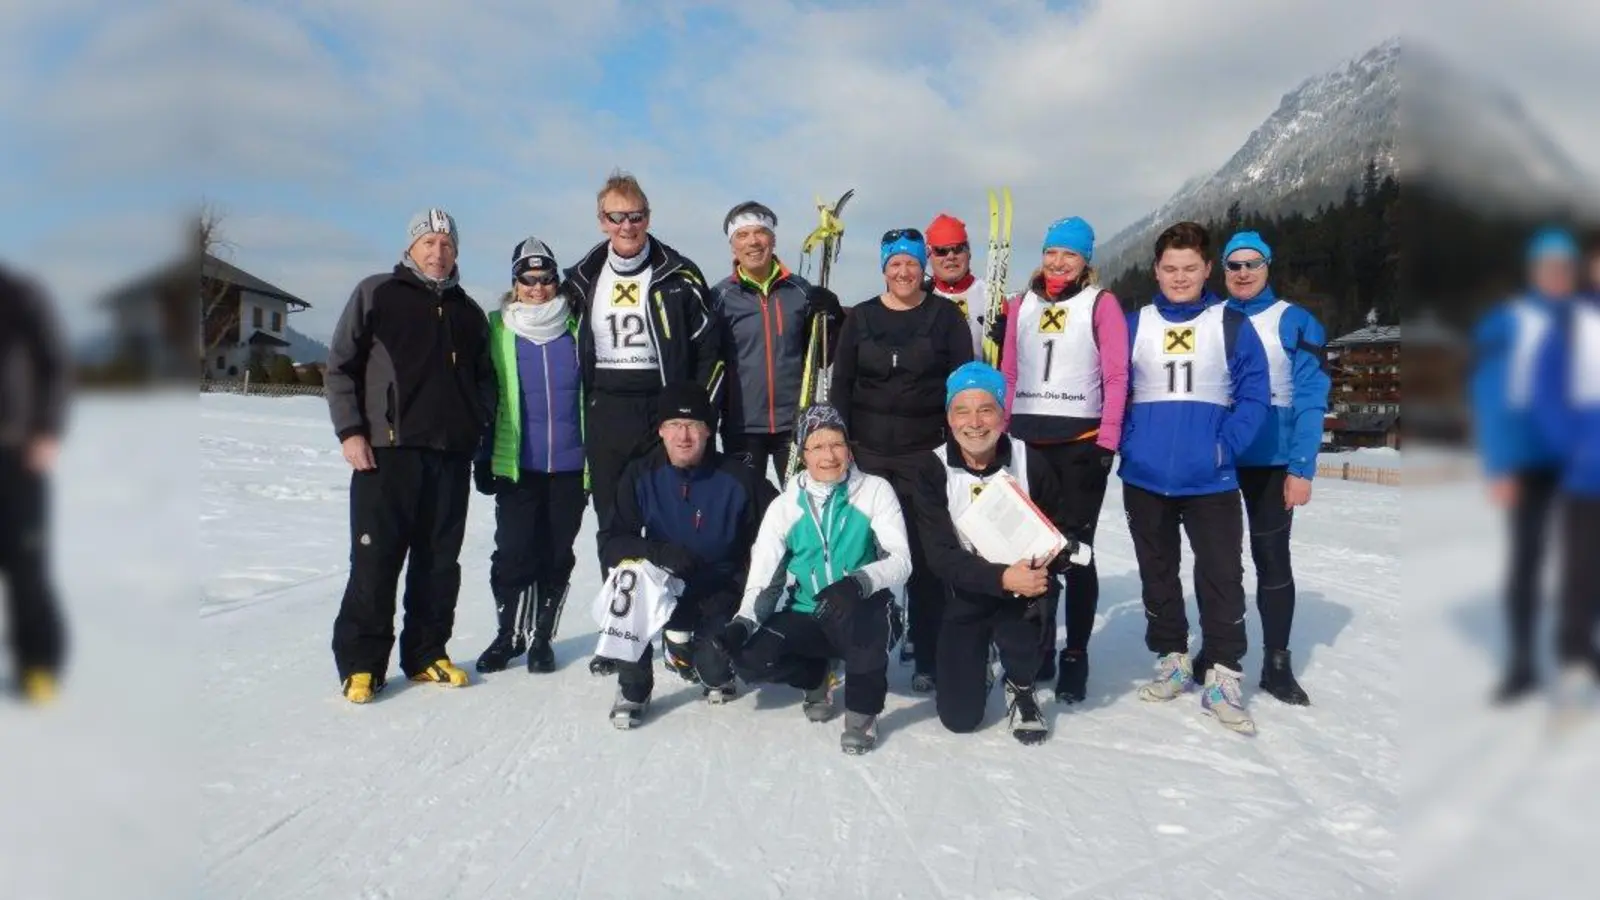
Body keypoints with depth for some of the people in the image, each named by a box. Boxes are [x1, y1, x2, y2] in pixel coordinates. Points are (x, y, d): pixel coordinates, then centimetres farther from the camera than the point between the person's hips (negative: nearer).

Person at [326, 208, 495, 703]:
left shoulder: (469, 312, 18)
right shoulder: (376, 294, 6)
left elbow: (484, 380, 22)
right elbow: (341, 366, 3)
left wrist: (476, 428, 6)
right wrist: (350, 431, -6)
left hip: (452, 456, 4)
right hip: (387, 449, -4)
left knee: (440, 561, 7)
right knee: (376, 559, -3)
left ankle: (426, 654, 18)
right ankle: (361, 663, 6)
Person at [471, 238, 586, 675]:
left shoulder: (577, 330, 3)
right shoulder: (497, 330, 2)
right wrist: (482, 460, 3)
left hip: (570, 467, 1)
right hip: (516, 467, -1)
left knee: (557, 556, 7)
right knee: (513, 554, -2)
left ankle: (541, 636, 22)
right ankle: (509, 634, 19)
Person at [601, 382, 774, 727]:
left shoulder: (738, 478, -12)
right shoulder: (641, 476, -8)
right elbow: (610, 547, -13)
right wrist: (657, 551, -32)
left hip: (721, 593, -1)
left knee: (714, 669, -23)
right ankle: (633, 689, -8)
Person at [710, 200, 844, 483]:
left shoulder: (800, 290, 2)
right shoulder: (720, 296, -3)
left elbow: (820, 356, 8)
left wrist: (830, 318, -9)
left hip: (796, 421, 1)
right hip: (742, 425, -1)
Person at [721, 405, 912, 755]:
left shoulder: (875, 490, -4)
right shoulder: (785, 506, 3)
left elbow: (900, 560, -15)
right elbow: (763, 578, 2)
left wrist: (858, 582, -35)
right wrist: (743, 622, -18)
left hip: (864, 617, -3)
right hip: (807, 621, 3)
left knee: (855, 608, -38)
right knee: (750, 657, -22)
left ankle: (862, 711, -13)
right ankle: (816, 677, 12)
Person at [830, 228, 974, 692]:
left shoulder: (946, 315, 4)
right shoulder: (860, 317, 10)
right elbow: (841, 383, 9)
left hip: (926, 453, -2)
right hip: (868, 451, 2)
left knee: (926, 555, -1)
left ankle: (927, 658, 8)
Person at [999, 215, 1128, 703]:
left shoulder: (1101, 303, 2)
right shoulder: (1021, 304, 13)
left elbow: (1116, 375, -4)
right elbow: (1009, 373, 12)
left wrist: (1107, 439, -11)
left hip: (1081, 443, -4)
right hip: (1026, 442, 4)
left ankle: (1075, 657, 9)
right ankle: (1038, 649, 20)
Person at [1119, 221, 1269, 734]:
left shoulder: (1232, 325, 0)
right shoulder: (1133, 326, 5)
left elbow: (1254, 395, -3)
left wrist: (1226, 447, -13)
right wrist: (1126, 442, -5)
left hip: (1211, 481, -2)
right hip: (1144, 479, 2)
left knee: (1221, 577, -2)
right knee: (1157, 574, 12)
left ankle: (1223, 677, 10)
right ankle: (1171, 661, 27)